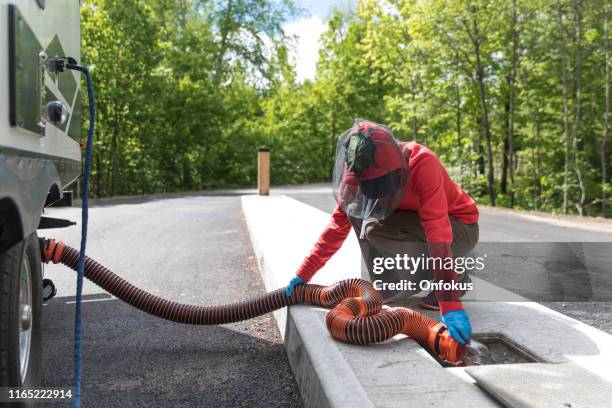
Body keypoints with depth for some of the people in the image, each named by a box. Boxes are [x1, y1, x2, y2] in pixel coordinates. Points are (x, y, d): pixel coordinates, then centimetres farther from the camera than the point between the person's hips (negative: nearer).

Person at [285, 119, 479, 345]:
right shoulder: (364, 174, -13)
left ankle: (455, 279, -8)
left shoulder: (422, 163, -32)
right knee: (358, 212, -12)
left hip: (460, 228, -6)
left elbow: (437, 233, -38)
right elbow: (338, 225, -7)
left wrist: (450, 306, -42)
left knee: (377, 230, -27)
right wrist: (304, 274, -11)